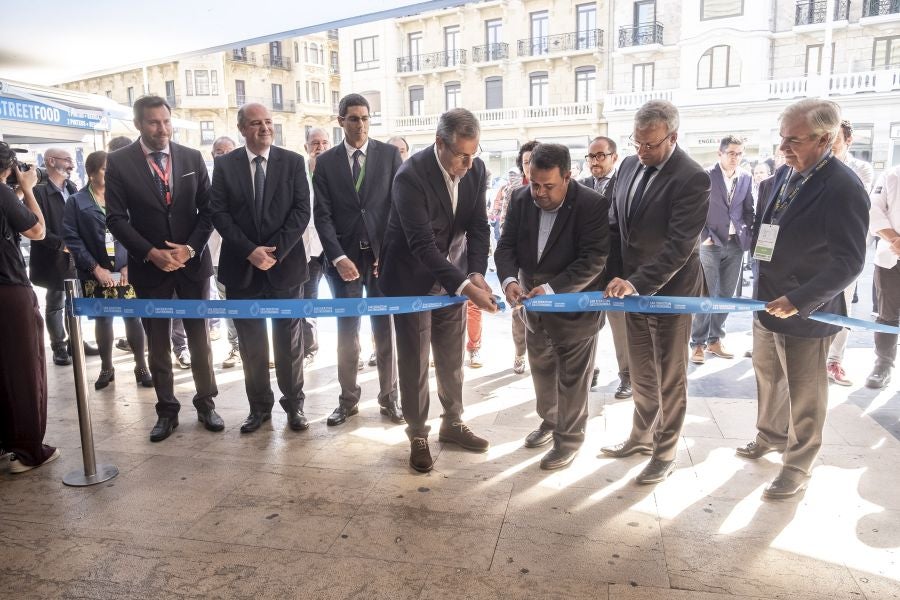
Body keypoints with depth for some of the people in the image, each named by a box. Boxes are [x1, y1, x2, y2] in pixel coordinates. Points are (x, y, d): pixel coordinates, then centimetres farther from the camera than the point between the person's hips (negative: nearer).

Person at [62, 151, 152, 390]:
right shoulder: (76, 202, 3)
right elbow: (72, 239, -4)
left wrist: (130, 265, -6)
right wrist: (96, 268, -11)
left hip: (126, 270, 1)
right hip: (96, 274, -1)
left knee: (133, 317, 0)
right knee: (103, 319, 7)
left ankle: (141, 367, 11)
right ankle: (106, 368, 21)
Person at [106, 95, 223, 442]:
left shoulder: (192, 158, 3)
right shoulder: (119, 162, -2)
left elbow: (208, 210, 2)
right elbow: (116, 218, -4)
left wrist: (191, 248, -11)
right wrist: (150, 253, -15)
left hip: (192, 263, 1)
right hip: (149, 266, -1)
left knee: (199, 338, 8)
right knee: (158, 344, 9)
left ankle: (205, 404, 22)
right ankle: (166, 410, 21)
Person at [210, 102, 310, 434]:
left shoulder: (293, 161, 2)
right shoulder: (224, 164, 3)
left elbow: (301, 210, -5)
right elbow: (219, 213, -3)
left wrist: (274, 250, -15)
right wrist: (250, 251, -14)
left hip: (285, 264, -1)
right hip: (242, 267, 1)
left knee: (289, 341, 8)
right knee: (251, 344, 9)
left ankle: (294, 404, 21)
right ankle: (259, 405, 22)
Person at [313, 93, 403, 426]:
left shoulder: (389, 154, 3)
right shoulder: (326, 161, 5)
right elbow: (322, 214, 0)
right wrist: (338, 257, -12)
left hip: (383, 254, 0)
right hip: (345, 257, 1)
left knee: (385, 328, 6)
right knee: (346, 331, 6)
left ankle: (388, 397, 18)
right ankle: (348, 399, 19)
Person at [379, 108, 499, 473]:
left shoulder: (476, 170, -8)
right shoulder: (411, 175, -26)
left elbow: (478, 228, -4)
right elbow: (422, 245, -31)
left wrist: (476, 273, -20)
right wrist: (466, 286, -37)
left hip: (452, 278, 5)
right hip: (413, 279, -5)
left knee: (452, 357, 15)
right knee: (414, 361, 5)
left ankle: (452, 423, 33)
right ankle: (417, 435, 21)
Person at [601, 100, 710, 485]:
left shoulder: (692, 179, -18)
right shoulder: (630, 165, 3)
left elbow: (679, 245, -25)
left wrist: (637, 282, -32)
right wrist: (616, 277, 4)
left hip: (669, 291, -6)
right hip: (632, 287, 7)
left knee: (670, 378, 9)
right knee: (640, 373, 19)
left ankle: (665, 453, 25)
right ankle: (641, 437, 37)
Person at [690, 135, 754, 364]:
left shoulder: (746, 178, 8)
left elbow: (748, 210, 12)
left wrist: (750, 235, 0)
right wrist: (704, 237, -12)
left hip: (736, 243, 5)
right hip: (711, 243, -4)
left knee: (726, 294, 9)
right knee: (706, 295, -3)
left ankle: (715, 340, 20)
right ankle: (698, 344, 5)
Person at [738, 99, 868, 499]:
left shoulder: (844, 188, -20)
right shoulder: (784, 174, 3)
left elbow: (849, 262, -22)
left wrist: (798, 300, -26)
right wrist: (765, 288, 10)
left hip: (805, 311, -7)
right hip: (768, 301, 8)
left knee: (804, 396, 10)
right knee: (768, 378, 24)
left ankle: (798, 467, 28)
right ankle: (770, 436, 46)